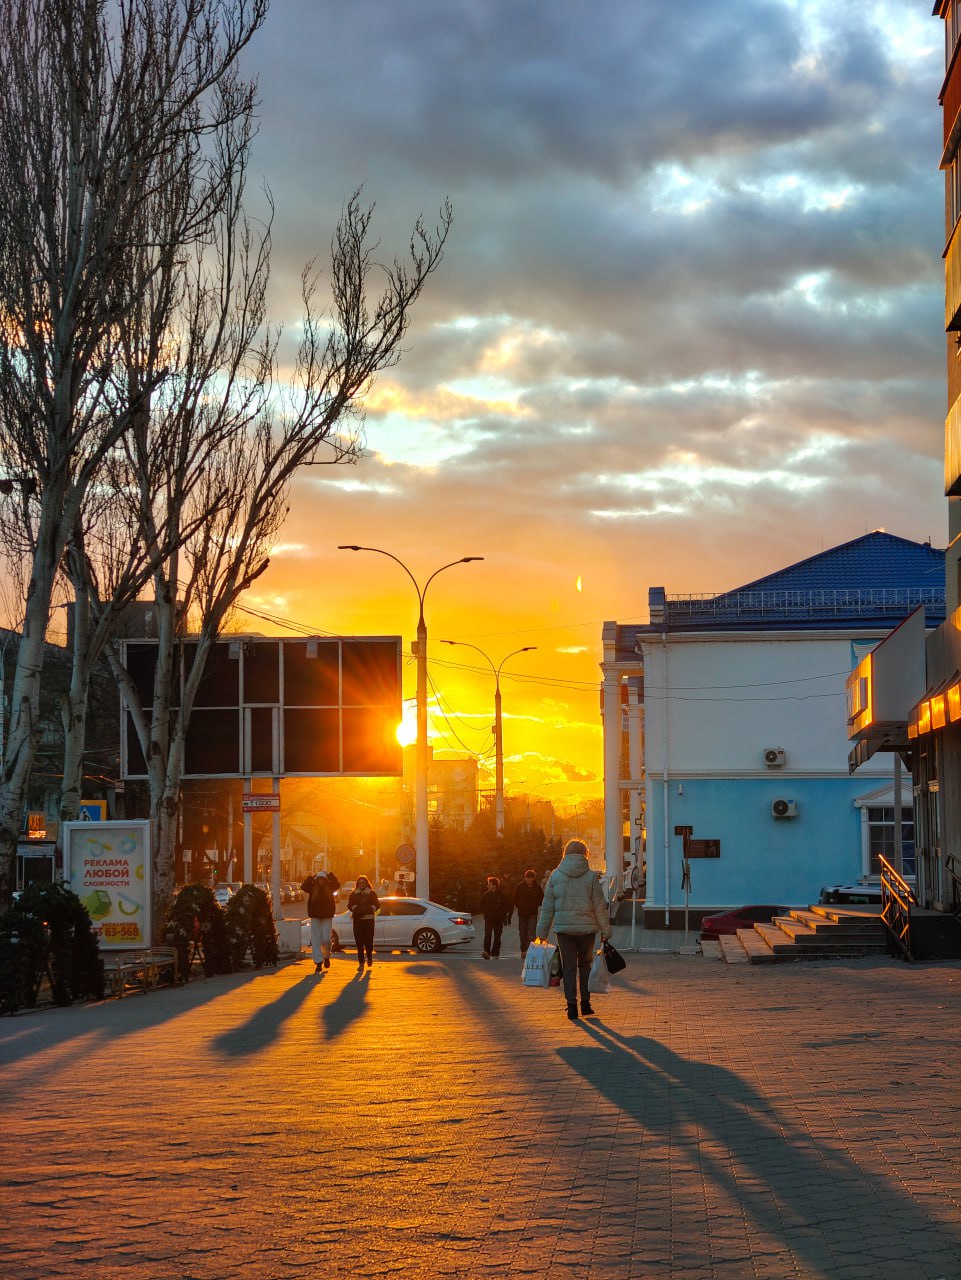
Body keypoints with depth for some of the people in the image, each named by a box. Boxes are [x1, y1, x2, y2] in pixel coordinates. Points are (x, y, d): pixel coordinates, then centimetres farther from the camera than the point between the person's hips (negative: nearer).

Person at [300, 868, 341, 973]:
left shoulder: (329, 887, 3)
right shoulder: (312, 887, 2)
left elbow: (337, 884, -13)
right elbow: (303, 887, -14)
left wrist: (330, 875, -13)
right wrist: (311, 878, -15)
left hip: (327, 916, -1)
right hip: (315, 916, 1)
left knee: (326, 939, -6)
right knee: (315, 940, -3)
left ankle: (327, 956, 23)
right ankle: (318, 963, 1)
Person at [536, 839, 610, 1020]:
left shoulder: (555, 876, 1)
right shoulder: (590, 876, -3)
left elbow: (547, 907, 3)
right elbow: (600, 906, -2)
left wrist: (542, 932, 9)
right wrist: (605, 930, 5)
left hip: (564, 928, 0)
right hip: (587, 928, 0)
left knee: (569, 967, 5)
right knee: (585, 964, 15)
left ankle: (572, 1005, -1)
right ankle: (585, 1003, 15)